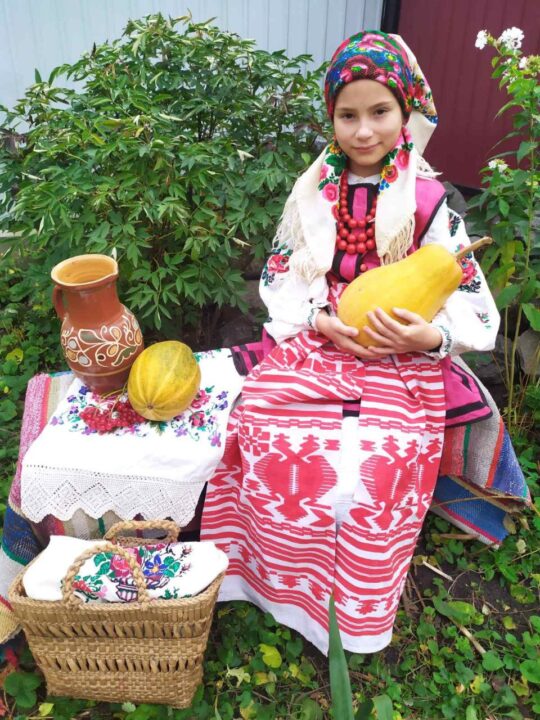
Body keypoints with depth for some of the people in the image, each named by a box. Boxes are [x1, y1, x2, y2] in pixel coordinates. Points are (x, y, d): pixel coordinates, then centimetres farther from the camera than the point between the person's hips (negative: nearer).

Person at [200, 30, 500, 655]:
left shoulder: (428, 200, 1)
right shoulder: (314, 189, 8)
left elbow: (466, 292, 2)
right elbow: (280, 271, 9)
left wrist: (430, 336, -19)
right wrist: (319, 320, -10)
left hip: (400, 355, -2)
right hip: (313, 338, 2)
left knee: (380, 464, -25)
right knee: (269, 441, -22)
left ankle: (357, 609, 5)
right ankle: (287, 581, 6)